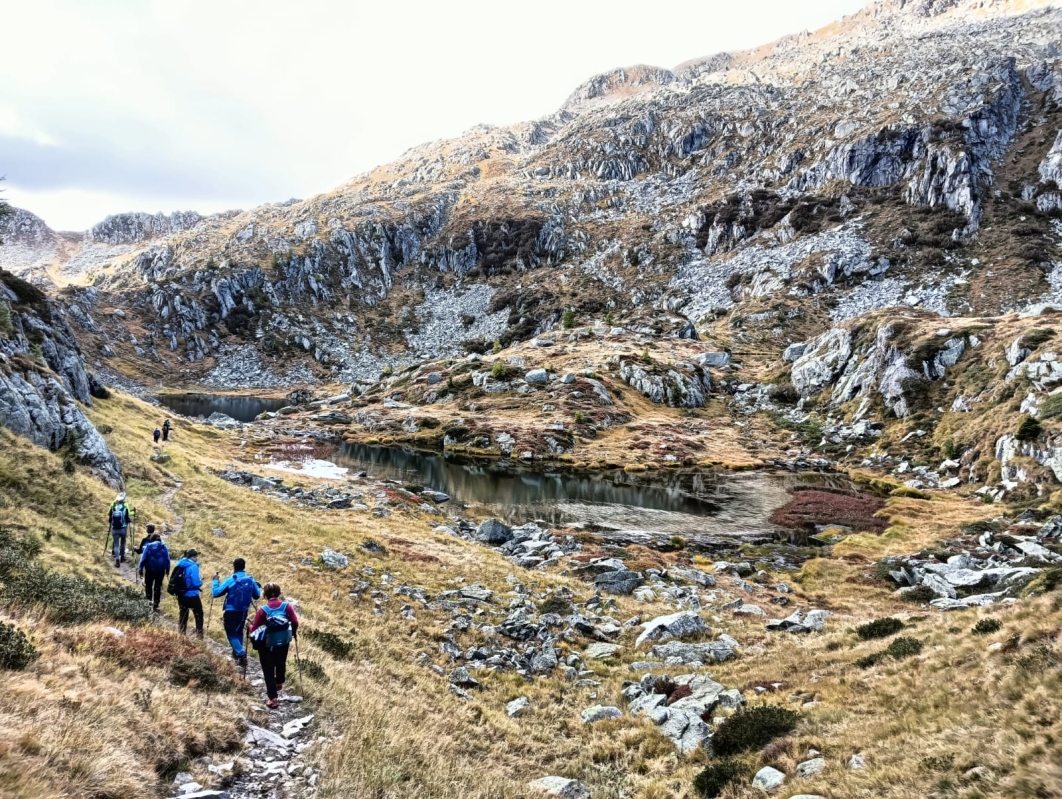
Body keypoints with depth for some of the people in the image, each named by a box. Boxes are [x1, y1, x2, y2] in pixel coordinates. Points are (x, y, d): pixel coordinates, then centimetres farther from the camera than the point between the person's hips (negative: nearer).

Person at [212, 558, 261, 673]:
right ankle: (237, 653, 28)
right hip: (243, 611, 5)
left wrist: (215, 580, 5)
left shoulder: (230, 581, -16)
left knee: (231, 634, 0)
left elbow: (216, 593, -9)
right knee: (239, 632, 23)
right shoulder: (251, 580, -4)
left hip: (231, 612, -5)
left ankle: (241, 655, -17)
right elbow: (257, 595, 5)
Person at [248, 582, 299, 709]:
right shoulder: (287, 606, -11)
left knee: (269, 670, 6)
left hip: (266, 644, -3)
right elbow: (295, 623, -11)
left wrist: (250, 625, 13)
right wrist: (293, 633, 10)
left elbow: (254, 630, -10)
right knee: (281, 663, 29)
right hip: (283, 641, 3)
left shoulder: (263, 610, -15)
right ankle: (279, 684, 53)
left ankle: (272, 698, 0)